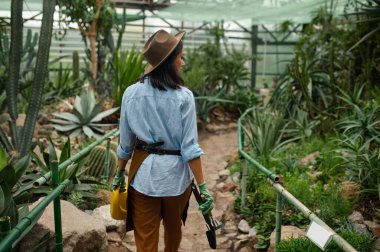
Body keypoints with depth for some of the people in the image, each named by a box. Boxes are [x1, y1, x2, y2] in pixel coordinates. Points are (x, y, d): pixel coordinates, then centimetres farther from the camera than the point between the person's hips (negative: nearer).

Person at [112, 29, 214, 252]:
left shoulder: (131, 93, -5)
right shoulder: (183, 96, -14)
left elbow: (126, 142, 1)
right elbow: (189, 147, -16)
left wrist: (120, 172, 15)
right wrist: (203, 187, -11)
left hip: (144, 172, 1)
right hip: (175, 173, -1)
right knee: (174, 227, 26)